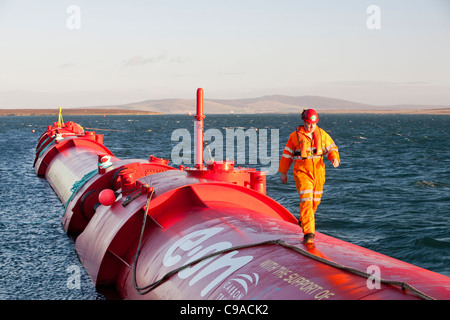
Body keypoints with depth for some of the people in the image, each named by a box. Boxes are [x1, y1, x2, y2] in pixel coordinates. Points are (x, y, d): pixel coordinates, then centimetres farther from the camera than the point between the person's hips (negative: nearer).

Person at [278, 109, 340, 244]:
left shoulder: (322, 134, 4)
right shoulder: (295, 136, -4)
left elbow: (331, 148, 9)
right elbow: (287, 155, 4)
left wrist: (335, 158, -14)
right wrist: (283, 172, 9)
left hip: (318, 172, 4)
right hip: (302, 172, -4)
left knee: (315, 200, 16)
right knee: (306, 200, -15)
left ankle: (304, 221, 43)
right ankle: (309, 232, -17)